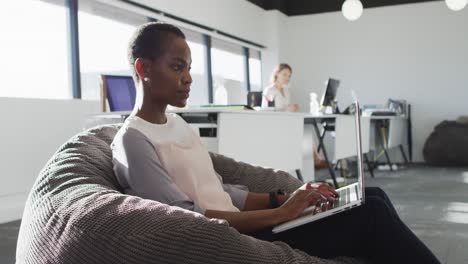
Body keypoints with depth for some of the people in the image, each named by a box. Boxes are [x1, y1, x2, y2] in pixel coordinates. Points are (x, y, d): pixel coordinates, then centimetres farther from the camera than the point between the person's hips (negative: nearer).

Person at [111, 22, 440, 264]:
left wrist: (285, 198, -2)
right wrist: (280, 213, -22)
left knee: (372, 197, -1)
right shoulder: (132, 141, -10)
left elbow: (221, 193, 13)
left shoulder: (179, 125, 17)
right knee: (369, 214, -17)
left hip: (237, 228, 8)